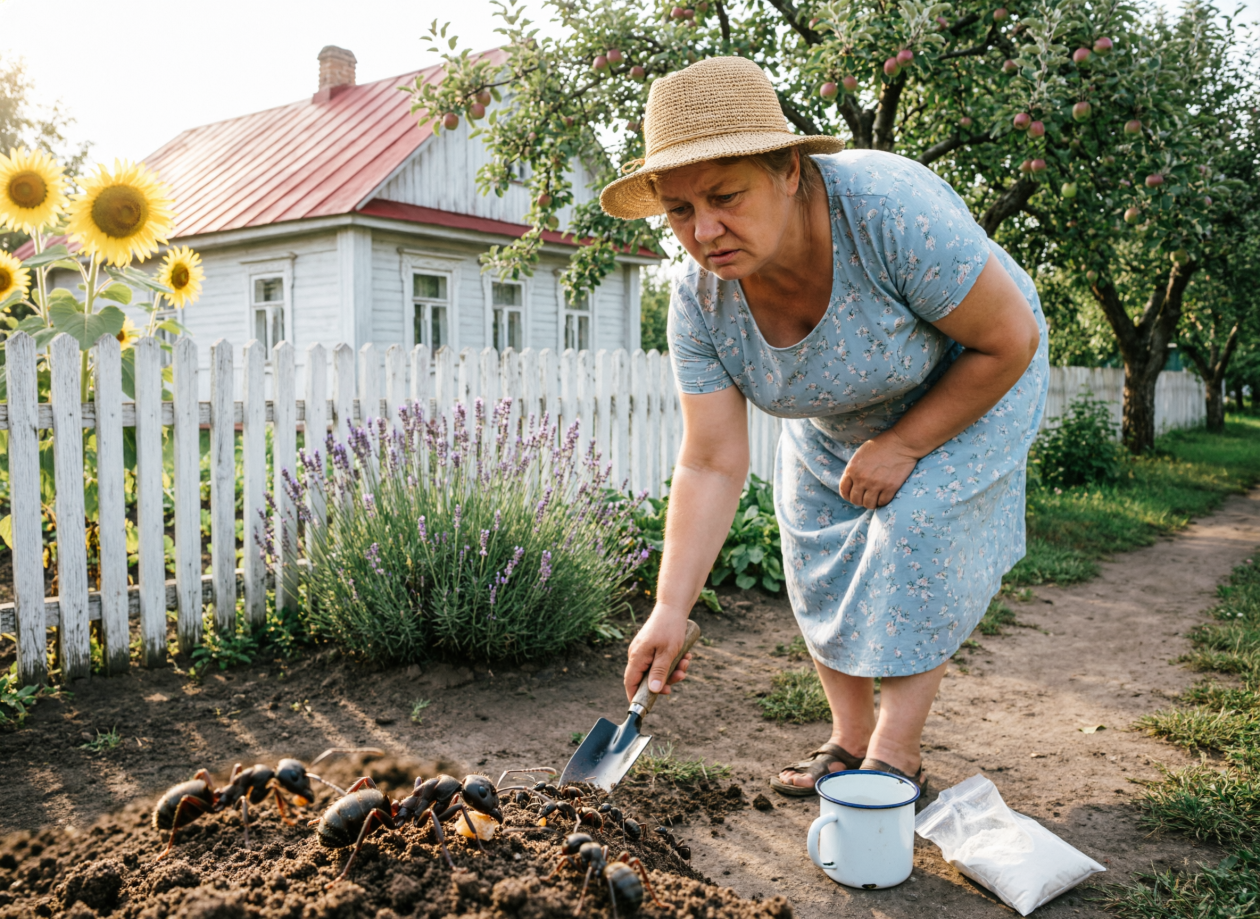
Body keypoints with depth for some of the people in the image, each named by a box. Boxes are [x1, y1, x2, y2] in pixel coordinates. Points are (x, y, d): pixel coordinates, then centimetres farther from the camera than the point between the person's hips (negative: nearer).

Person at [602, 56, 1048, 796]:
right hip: (838, 419, 5)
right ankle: (850, 741, 21)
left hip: (971, 385, -4)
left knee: (916, 550, -16)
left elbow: (1012, 340, -27)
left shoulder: (891, 209, -39)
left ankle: (896, 757, 0)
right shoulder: (701, 302, -24)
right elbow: (711, 465, -22)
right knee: (823, 556, 5)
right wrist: (672, 609, -26)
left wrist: (902, 445, -23)